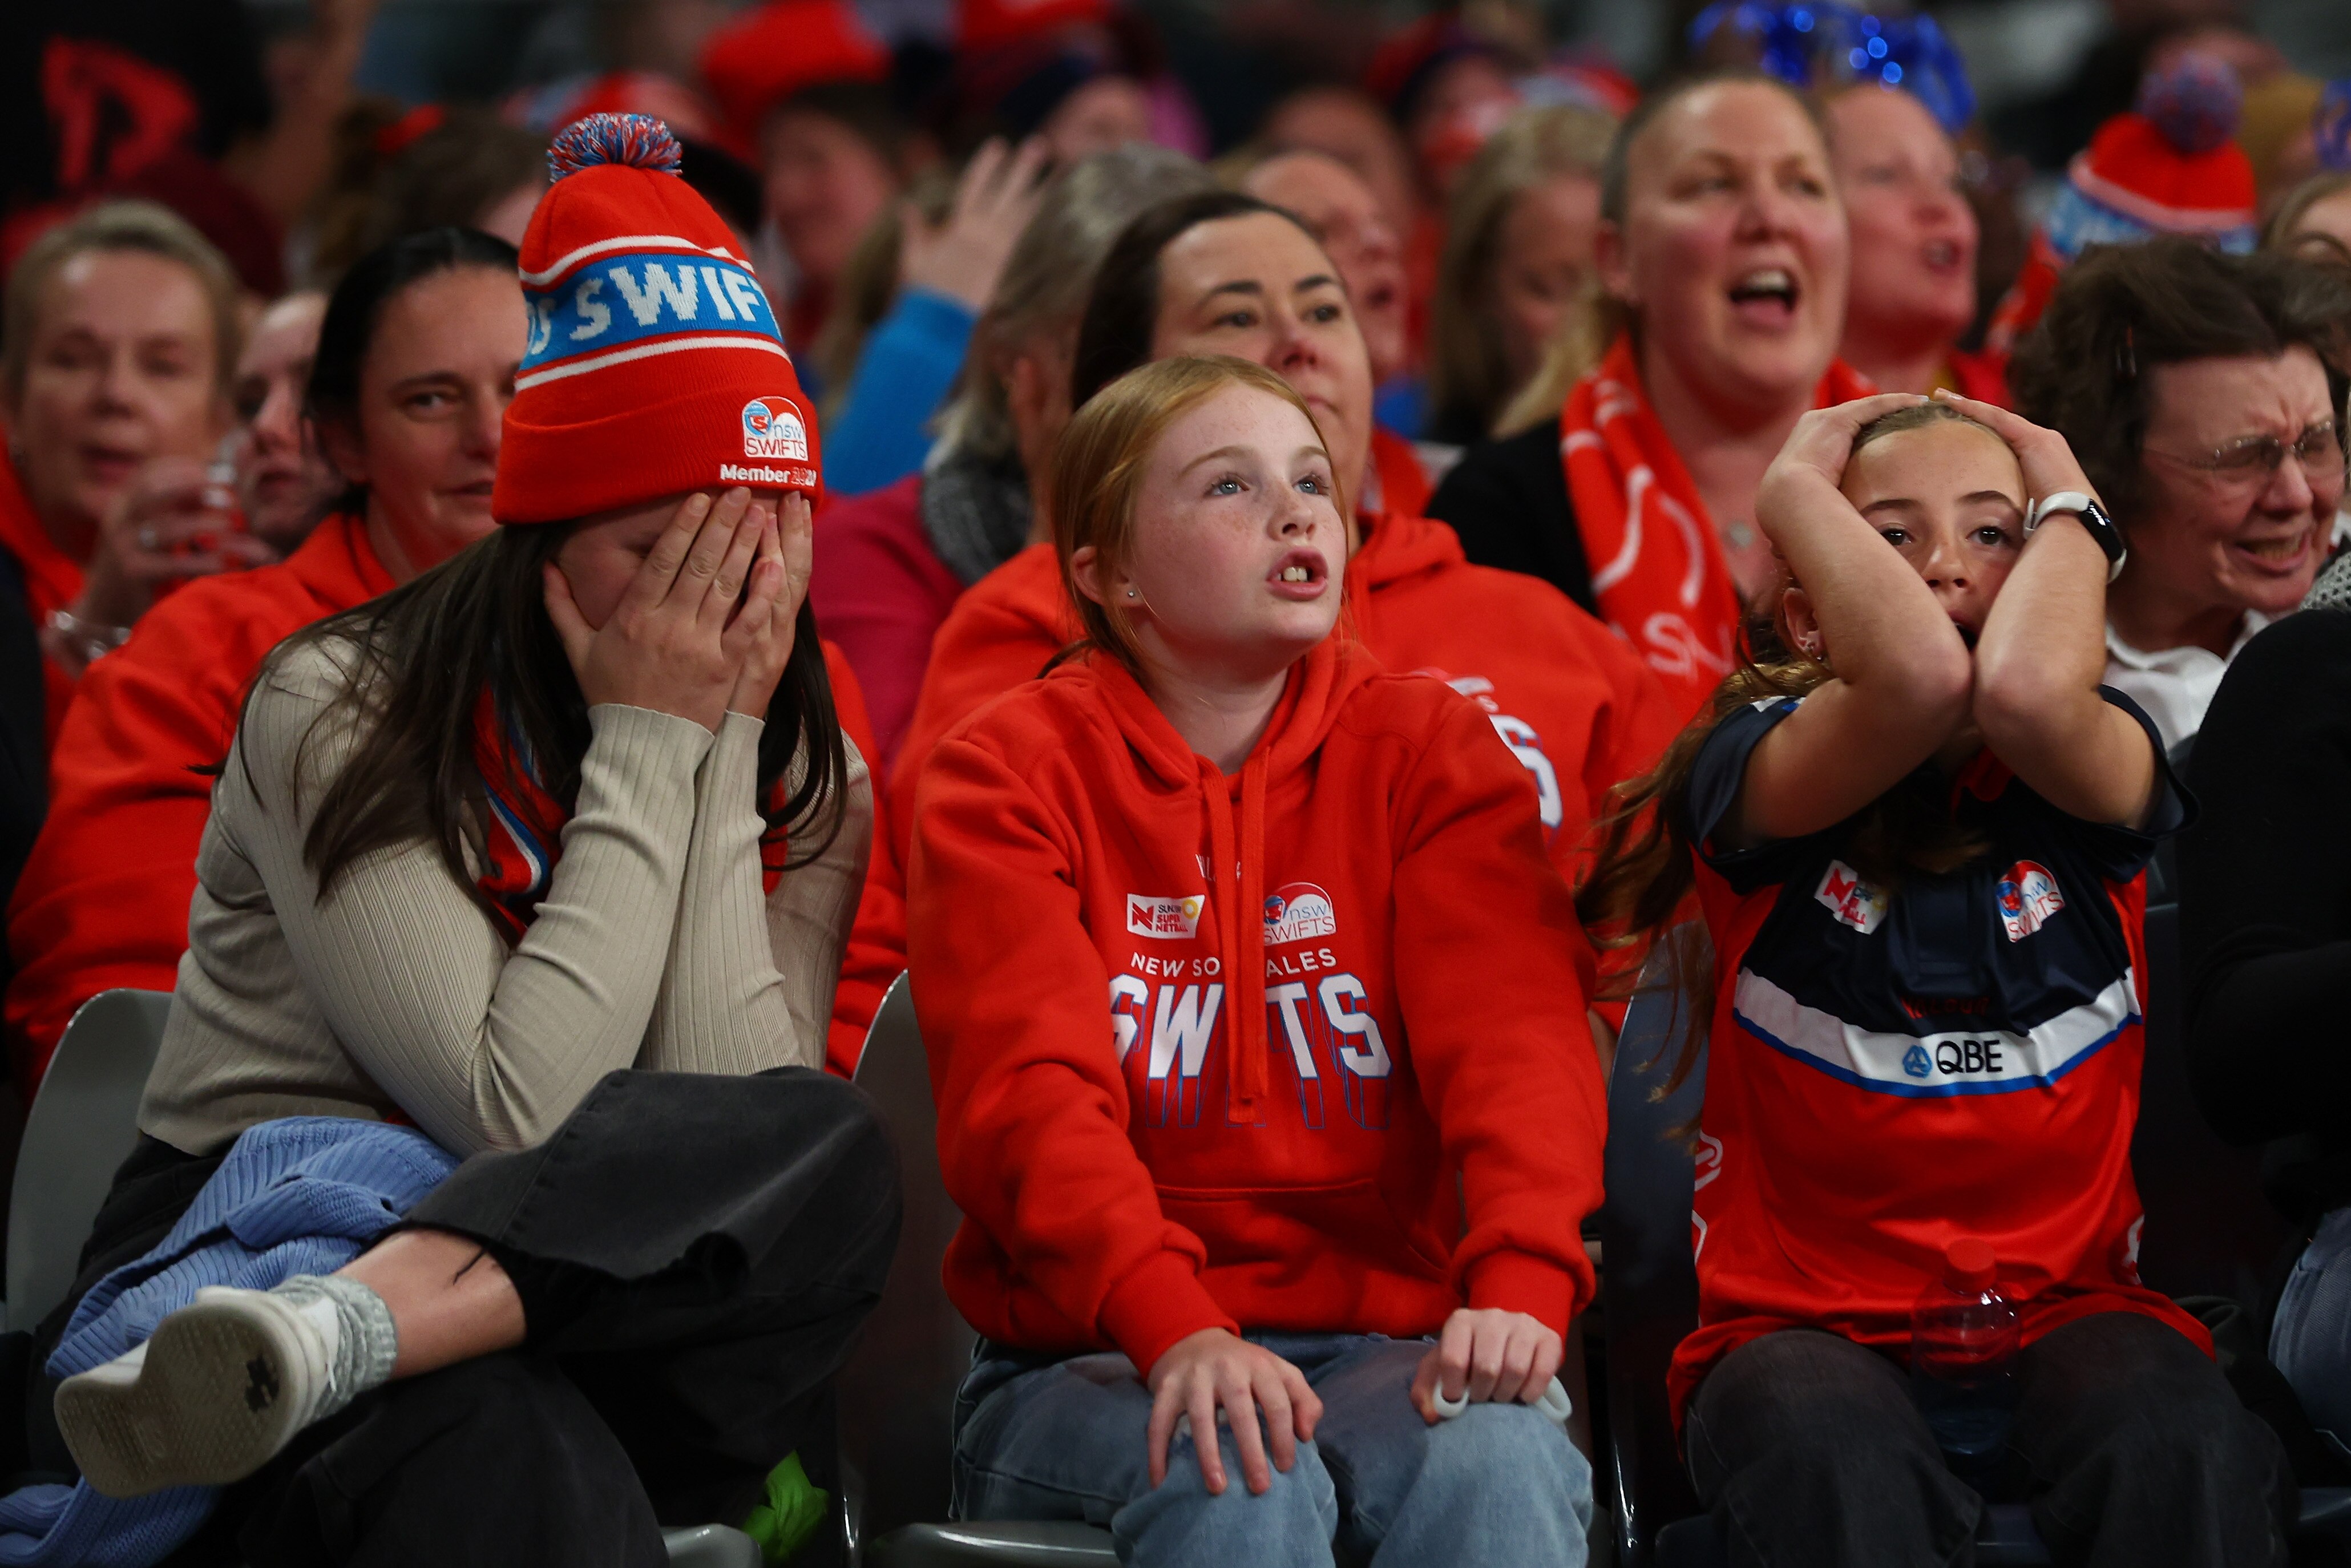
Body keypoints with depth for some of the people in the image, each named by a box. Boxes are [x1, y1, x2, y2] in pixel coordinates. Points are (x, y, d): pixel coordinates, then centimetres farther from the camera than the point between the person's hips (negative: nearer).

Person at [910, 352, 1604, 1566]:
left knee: (1497, 1465, -33)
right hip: (1091, 1363, -1)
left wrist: (1520, 1280, -28)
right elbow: (1028, 1087, -13)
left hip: (1383, 1346, 1)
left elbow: (1513, 1035, -6)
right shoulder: (1009, 776, 2)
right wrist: (1175, 1328, -32)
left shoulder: (1429, 750, 9)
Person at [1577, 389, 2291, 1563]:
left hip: (2068, 1304, 2)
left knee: (2183, 1449, -34)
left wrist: (2069, 508, -4)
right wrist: (1796, 488, -8)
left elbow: (2026, 687, -24)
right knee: (1833, 1461, -38)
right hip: (1808, 1320, -1)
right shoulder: (1755, 777, -3)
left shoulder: (2098, 775, 3)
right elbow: (1920, 674, -26)